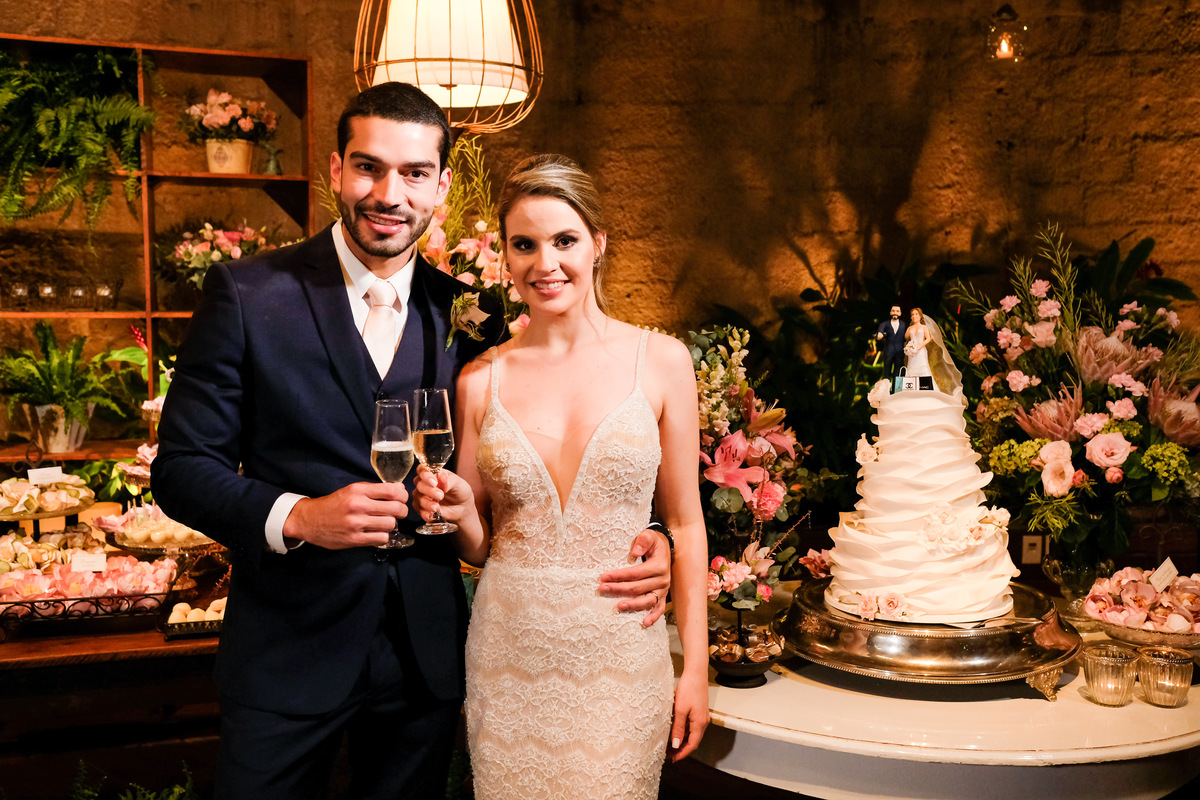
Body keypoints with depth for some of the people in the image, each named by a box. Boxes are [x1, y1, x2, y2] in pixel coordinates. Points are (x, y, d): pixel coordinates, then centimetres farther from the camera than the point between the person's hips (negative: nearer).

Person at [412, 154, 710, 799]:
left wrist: (696, 668, 0)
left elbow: (684, 523, 1)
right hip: (509, 661, 1)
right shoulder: (480, 379, 0)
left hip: (619, 653, -1)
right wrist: (460, 513, -13)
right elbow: (480, 547, 9)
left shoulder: (660, 361, -3)